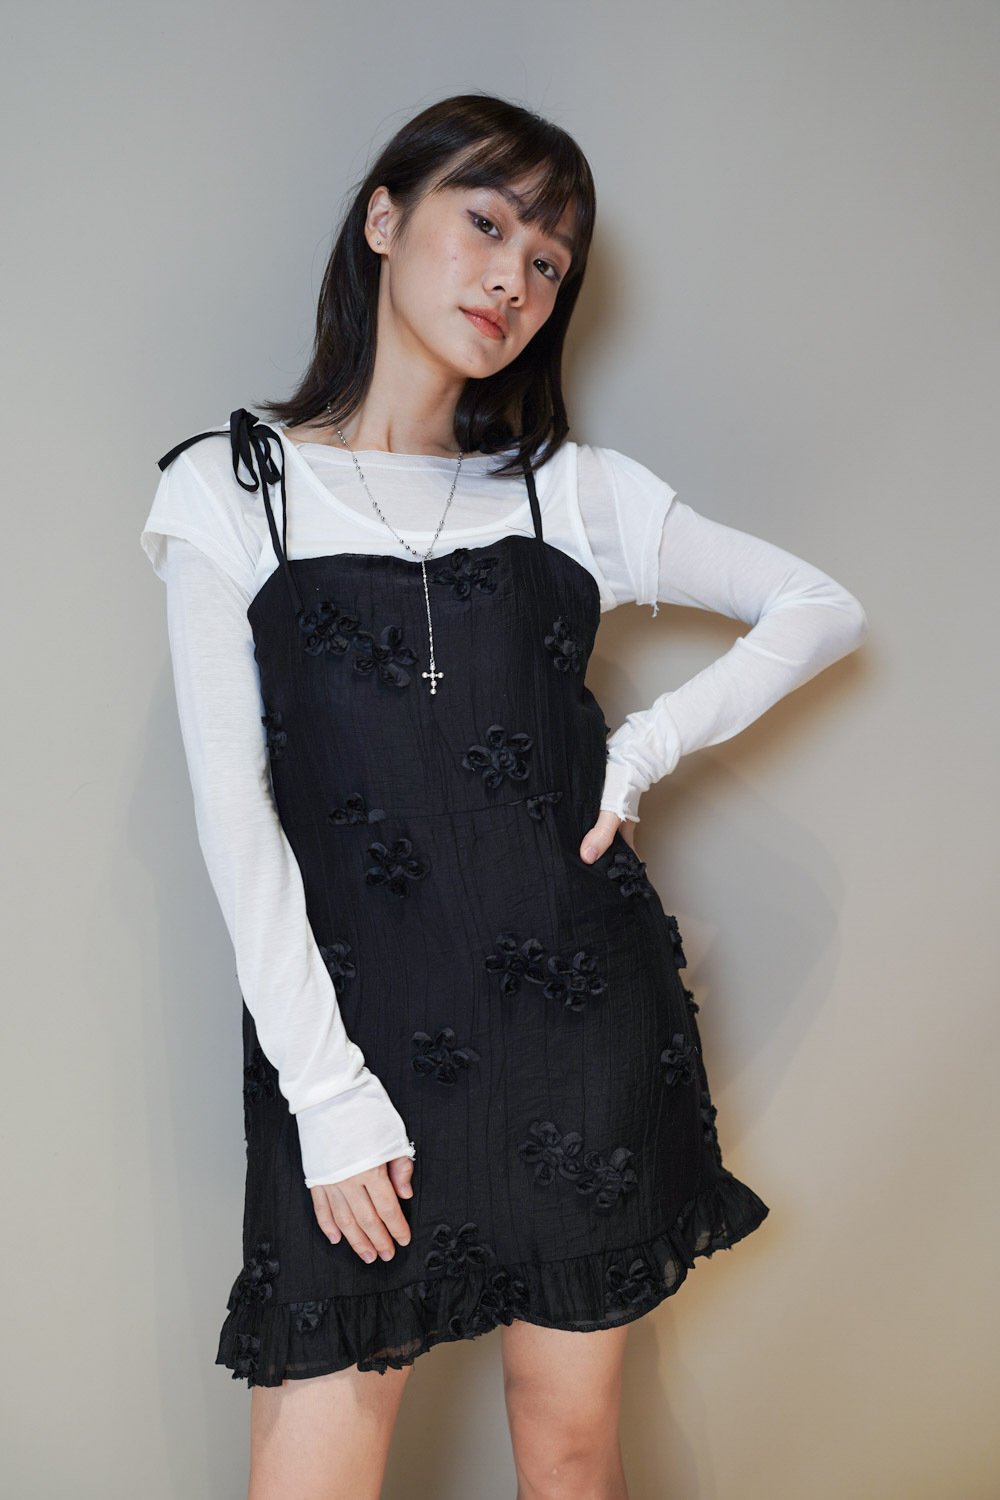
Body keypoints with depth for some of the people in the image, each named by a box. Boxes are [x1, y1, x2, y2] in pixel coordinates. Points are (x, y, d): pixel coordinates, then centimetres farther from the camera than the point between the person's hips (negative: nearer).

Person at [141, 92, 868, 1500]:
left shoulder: (570, 489, 8)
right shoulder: (232, 487, 1)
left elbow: (826, 610, 12)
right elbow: (234, 812, -4)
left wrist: (646, 748, -2)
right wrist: (328, 1088, -9)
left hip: (582, 1016, 2)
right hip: (355, 1039, -2)